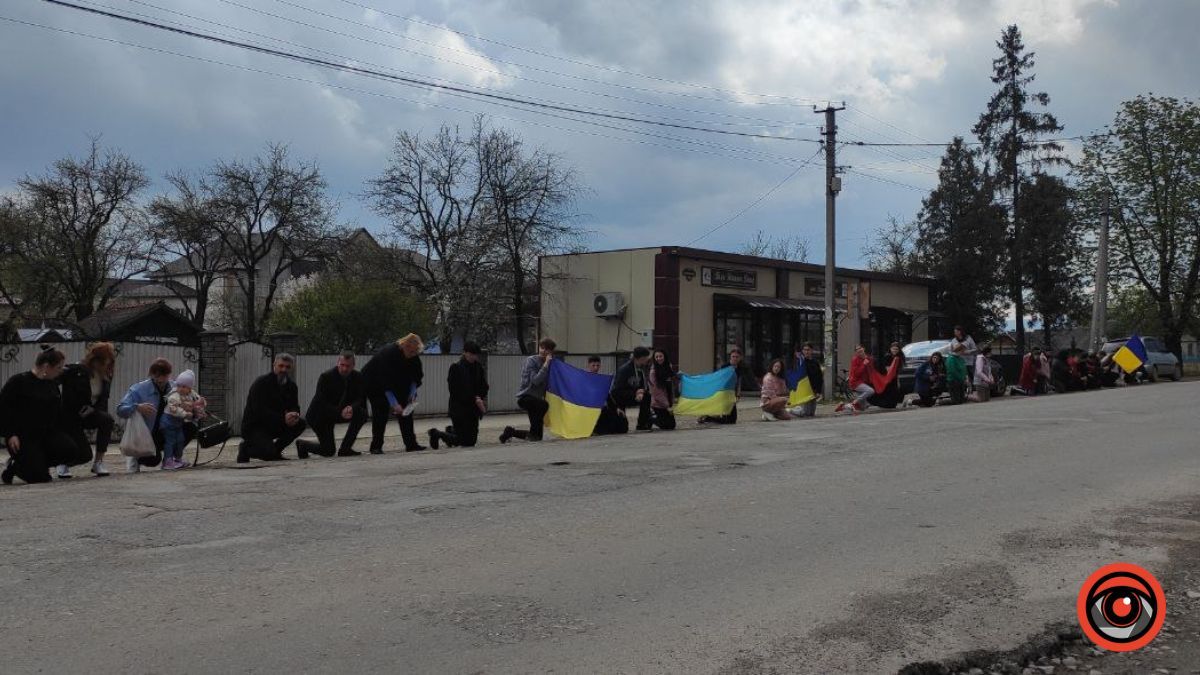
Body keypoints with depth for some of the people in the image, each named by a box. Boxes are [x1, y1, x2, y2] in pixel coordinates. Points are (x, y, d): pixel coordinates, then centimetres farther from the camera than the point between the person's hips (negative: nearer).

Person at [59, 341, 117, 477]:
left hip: (90, 414, 5)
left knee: (107, 419, -29)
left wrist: (94, 408, -14)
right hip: (71, 417, -5)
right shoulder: (75, 371, -18)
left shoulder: (106, 375, -1)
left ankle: (98, 462, -16)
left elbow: (103, 399, 3)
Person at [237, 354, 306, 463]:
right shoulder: (261, 383, -17)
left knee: (300, 424, -12)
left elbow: (295, 407, 4)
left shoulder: (291, 385, 5)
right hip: (253, 426, -7)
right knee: (268, 454, -28)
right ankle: (246, 449, 4)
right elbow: (259, 411, -26)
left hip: (273, 426, 7)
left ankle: (275, 450, 1)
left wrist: (294, 415, -23)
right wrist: (283, 419, -34)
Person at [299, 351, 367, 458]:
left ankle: (345, 448, -10)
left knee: (362, 414, -21)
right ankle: (302, 444, 22)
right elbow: (321, 404, -25)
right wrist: (340, 412, -38)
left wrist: (352, 408, -32)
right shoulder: (325, 377, -21)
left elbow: (361, 399, -8)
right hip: (319, 416, -5)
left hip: (340, 413, 5)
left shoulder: (358, 377, -7)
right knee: (328, 451, -10)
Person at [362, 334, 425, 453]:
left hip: (396, 384, 6)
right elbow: (385, 382, -37)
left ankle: (411, 443, 0)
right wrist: (394, 404, -41)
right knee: (381, 412, -16)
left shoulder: (413, 357, -14)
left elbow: (416, 376, -1)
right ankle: (376, 446, -10)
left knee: (405, 409, -2)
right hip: (374, 384, -6)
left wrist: (412, 393, -15)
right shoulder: (388, 354, -34)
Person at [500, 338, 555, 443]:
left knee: (538, 436, 7)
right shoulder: (531, 360, -12)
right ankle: (533, 434, -23)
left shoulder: (549, 363, 9)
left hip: (536, 398, 8)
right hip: (525, 397, -7)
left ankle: (510, 432, 24)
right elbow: (536, 380, -24)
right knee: (544, 405, -39)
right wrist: (546, 364, -23)